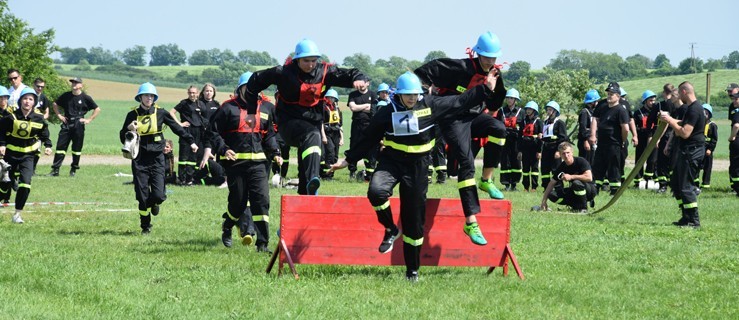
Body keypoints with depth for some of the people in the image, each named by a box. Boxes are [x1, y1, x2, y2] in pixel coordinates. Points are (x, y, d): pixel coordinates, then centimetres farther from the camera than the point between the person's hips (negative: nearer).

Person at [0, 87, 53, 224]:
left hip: (27, 156, 1)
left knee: (25, 184, -14)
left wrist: (47, 146, -1)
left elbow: (44, 134, 12)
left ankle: (17, 214, -6)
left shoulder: (38, 119, -3)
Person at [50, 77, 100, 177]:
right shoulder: (66, 96, 7)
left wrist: (89, 119, -2)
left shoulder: (85, 98, -1)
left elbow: (97, 109, 3)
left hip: (78, 125, -2)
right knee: (60, 146, -3)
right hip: (66, 124, 2)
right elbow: (55, 104, 22)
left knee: (77, 148, 3)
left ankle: (74, 169, 16)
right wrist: (59, 115, 11)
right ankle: (55, 169, -3)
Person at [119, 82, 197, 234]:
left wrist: (191, 141, 7)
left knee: (158, 195, -11)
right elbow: (123, 138, 5)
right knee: (142, 196, 0)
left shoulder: (160, 113, 2)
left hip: (157, 159, -1)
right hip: (139, 160, 1)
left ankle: (154, 203, 26)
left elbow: (177, 128, 10)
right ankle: (145, 226, 18)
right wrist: (128, 128, -15)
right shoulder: (133, 115, 3)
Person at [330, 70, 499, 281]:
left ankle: (413, 270, 17)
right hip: (391, 162, -1)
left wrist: (486, 89, 4)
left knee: (414, 219, 4)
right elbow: (369, 140, 4)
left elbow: (460, 101, 6)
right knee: (376, 192, -32)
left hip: (417, 167, 1)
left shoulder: (430, 106, -2)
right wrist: (348, 160, 4)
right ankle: (391, 230, -3)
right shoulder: (387, 113, -5)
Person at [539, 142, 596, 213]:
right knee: (552, 195, -14)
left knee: (577, 182, -38)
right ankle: (576, 206, 2)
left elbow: (589, 178, -31)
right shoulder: (561, 167, -3)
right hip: (574, 192, 5)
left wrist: (571, 177, -31)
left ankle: (583, 209, -19)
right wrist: (544, 201, -7)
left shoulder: (581, 161, -18)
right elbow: (552, 183, 0)